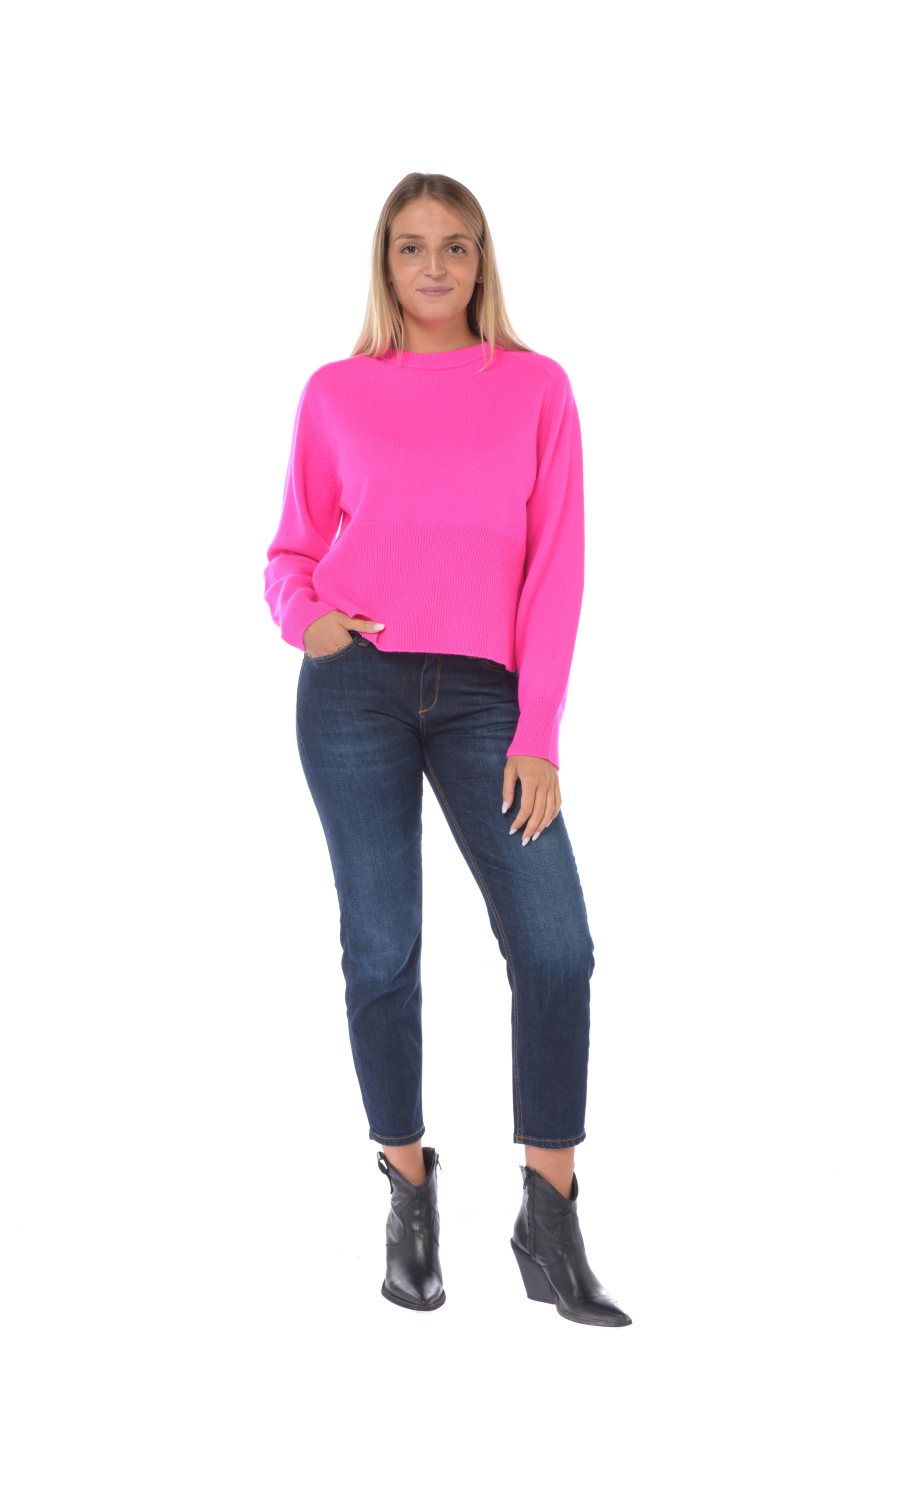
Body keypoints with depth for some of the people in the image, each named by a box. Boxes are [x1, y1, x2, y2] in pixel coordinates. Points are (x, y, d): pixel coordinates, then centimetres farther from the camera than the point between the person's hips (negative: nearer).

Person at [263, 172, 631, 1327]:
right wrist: (300, 616, -11)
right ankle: (410, 1198, 16)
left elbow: (555, 566, 2)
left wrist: (538, 735, -5)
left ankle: (550, 1222, 1)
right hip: (355, 685, 0)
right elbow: (294, 549, 13)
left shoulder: (537, 388, 7)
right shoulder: (337, 393, 8)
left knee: (555, 945, -10)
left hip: (484, 697, 0)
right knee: (381, 949, 2)